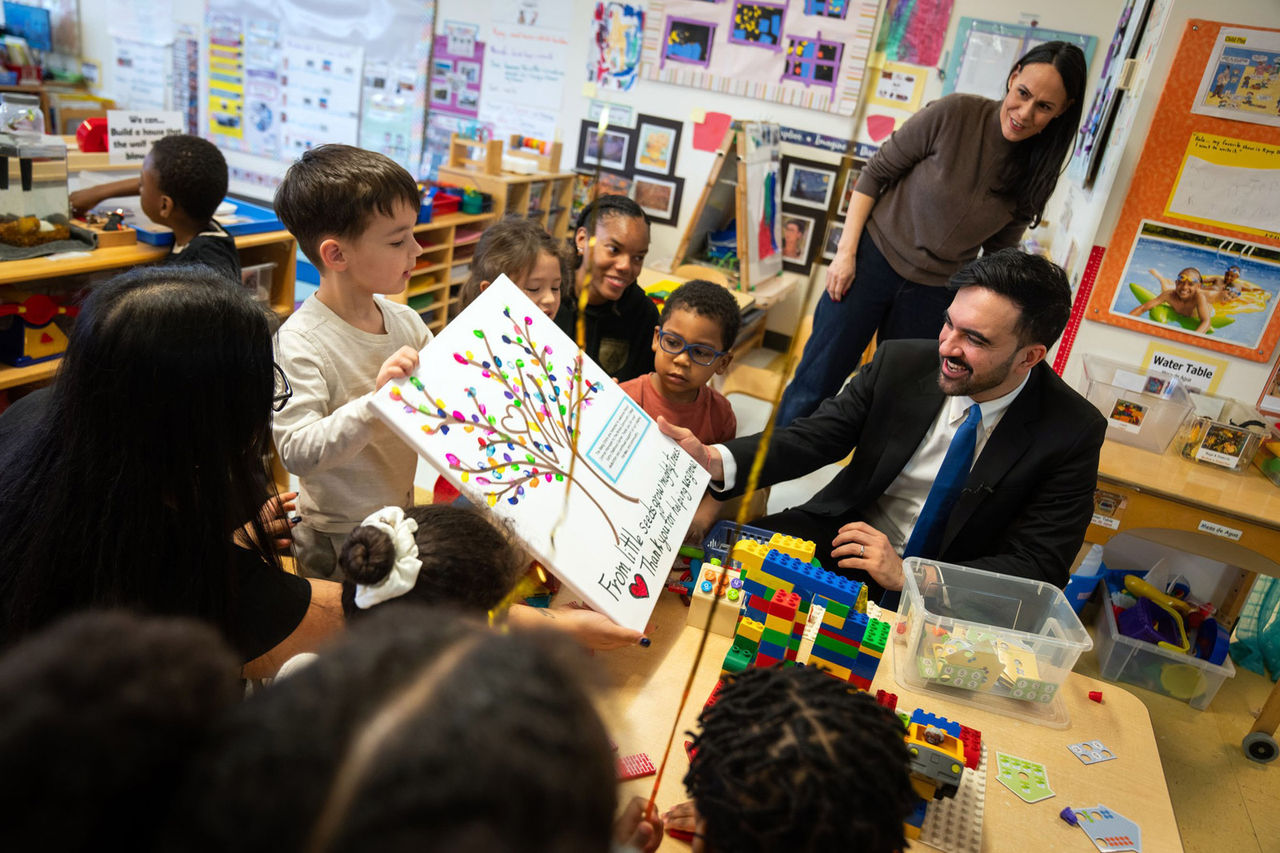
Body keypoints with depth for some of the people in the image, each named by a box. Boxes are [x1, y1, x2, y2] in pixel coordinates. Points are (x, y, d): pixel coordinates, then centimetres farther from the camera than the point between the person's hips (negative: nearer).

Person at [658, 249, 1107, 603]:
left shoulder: (1073, 432, -14)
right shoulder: (899, 362, -7)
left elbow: (1040, 568, -14)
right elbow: (813, 437, -8)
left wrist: (908, 575, -27)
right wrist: (714, 460, -28)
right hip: (841, 537, 3)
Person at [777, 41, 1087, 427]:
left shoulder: (1036, 175, -5)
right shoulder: (954, 113, -14)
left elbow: (998, 253, 6)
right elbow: (875, 174, -7)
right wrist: (846, 251, -11)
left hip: (936, 293, 3)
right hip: (875, 257, -2)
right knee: (818, 380, 3)